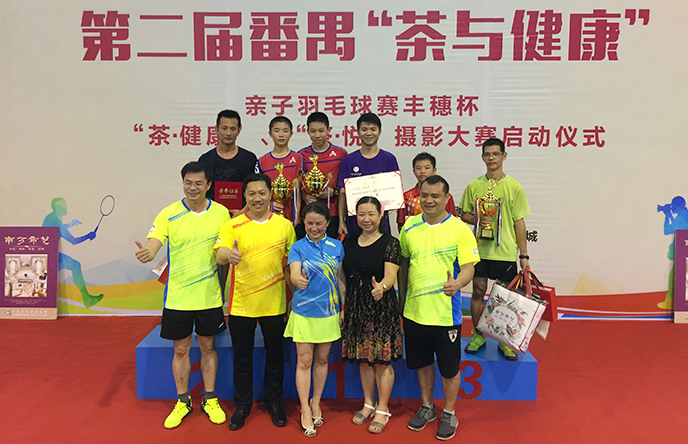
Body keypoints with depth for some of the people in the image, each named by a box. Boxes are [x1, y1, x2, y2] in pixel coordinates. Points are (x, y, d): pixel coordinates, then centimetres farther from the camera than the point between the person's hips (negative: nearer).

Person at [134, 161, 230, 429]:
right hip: (178, 296, 0)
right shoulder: (169, 214, -5)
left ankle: (210, 400, 31)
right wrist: (146, 253, -38)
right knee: (180, 350, 11)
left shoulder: (221, 213, -2)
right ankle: (182, 402, 30)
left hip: (209, 295, 1)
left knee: (208, 347, 13)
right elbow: (153, 244, -17)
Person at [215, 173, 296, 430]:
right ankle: (242, 405, 30)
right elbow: (220, 256, -14)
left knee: (275, 354, 13)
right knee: (242, 356, 12)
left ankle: (274, 402, 32)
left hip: (274, 303, 1)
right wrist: (229, 255, -39)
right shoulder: (232, 226, -2)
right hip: (241, 303, 0)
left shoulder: (285, 225, 1)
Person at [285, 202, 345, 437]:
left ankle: (316, 403, 30)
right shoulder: (298, 247, -5)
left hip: (329, 312, 3)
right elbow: (294, 273, -20)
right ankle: (305, 411, 15)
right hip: (304, 312, -2)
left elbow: (340, 278, 8)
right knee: (304, 361, 3)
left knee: (322, 359, 13)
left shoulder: (336, 246, 2)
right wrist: (298, 280, -44)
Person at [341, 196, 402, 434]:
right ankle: (369, 403, 32)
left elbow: (390, 275, -19)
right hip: (356, 307, 5)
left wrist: (381, 287, -41)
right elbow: (343, 275, 13)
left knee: (382, 359, 2)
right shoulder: (349, 242, 7)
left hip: (382, 307, -4)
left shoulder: (390, 243, -8)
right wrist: (341, 304, 8)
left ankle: (382, 409, 19)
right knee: (363, 358, 14)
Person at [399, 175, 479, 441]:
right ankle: (427, 407, 40)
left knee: (449, 367, 10)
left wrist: (457, 283, -34)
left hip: (446, 312, -4)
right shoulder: (409, 227, 4)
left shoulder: (460, 229, -8)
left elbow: (468, 267, -12)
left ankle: (449, 414, 32)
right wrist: (401, 300, 14)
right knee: (422, 362, 19)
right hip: (414, 310, 4)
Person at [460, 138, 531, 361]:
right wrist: (478, 220, -11)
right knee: (478, 292, 8)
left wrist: (524, 255, -1)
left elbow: (519, 222, 1)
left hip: (506, 251, -1)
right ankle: (478, 335, 24)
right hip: (479, 248, 1)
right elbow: (464, 214, 11)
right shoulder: (474, 186, 3)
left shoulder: (514, 187, -1)